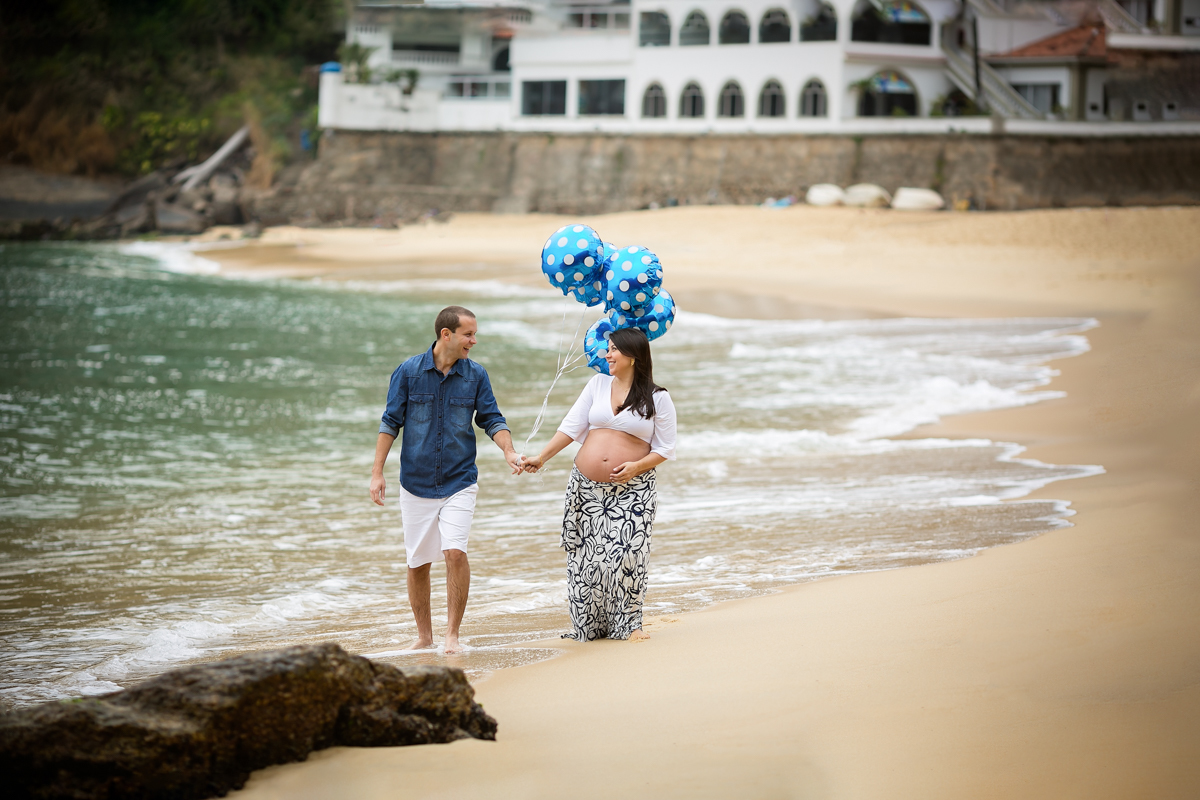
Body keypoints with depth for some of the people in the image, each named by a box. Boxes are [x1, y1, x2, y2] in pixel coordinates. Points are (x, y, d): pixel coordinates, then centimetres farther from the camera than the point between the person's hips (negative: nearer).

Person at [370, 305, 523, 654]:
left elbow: (492, 419, 4)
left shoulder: (475, 375, 1)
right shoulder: (409, 371, -3)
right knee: (418, 563, 6)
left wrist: (509, 452, -15)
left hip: (459, 482, 0)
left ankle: (452, 635, -8)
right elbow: (390, 422, 1)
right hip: (416, 483, 0)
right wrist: (377, 473, -3)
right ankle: (424, 636, 22)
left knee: (455, 552, -17)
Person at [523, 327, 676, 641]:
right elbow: (571, 426, 6)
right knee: (588, 553, 3)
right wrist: (542, 457, -3)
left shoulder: (658, 399, 0)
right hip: (587, 486, 3)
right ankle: (589, 624, 12)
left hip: (632, 491, -3)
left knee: (626, 552, -13)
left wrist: (636, 466, -16)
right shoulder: (598, 384, 10)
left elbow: (665, 449, 0)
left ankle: (628, 623, -1)